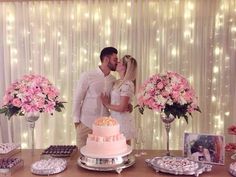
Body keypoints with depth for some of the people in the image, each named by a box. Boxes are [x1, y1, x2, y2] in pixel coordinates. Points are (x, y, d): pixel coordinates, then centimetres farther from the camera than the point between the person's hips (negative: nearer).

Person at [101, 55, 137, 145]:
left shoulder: (127, 84, -19)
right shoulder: (118, 82, 8)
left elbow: (121, 108, -19)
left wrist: (107, 105, -8)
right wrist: (107, 102, -2)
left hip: (123, 122, -8)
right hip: (116, 120, 8)